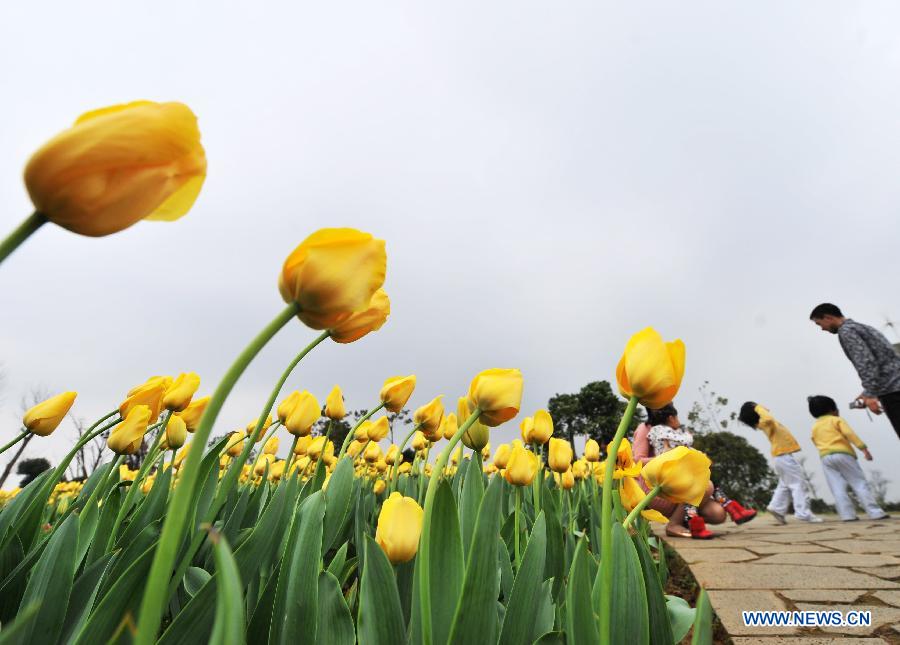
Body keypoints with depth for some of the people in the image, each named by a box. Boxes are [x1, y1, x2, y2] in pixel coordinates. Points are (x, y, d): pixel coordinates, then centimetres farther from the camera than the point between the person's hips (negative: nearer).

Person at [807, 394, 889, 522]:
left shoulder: (814, 427, 21)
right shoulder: (836, 420, 8)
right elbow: (849, 433, -7)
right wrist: (863, 448, -11)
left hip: (825, 458, 3)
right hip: (842, 454, -3)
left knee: (838, 489, -1)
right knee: (860, 484, 1)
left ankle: (848, 515, -7)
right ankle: (875, 512, -3)